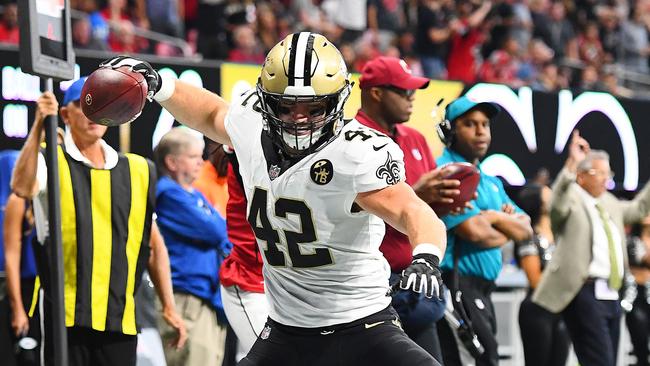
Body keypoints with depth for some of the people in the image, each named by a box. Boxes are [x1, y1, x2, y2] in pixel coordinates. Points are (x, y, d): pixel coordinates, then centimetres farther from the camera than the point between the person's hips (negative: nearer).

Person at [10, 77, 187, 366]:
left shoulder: (138, 171, 15)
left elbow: (153, 244, 18)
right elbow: (22, 188, -23)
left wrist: (169, 308, 13)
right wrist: (38, 126, -29)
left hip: (120, 318, 4)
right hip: (65, 315, -4)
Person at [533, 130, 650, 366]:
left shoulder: (608, 202, 21)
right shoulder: (571, 198, -3)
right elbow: (557, 204, -25)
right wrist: (572, 163, -37)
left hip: (611, 295, 9)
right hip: (585, 293, -9)